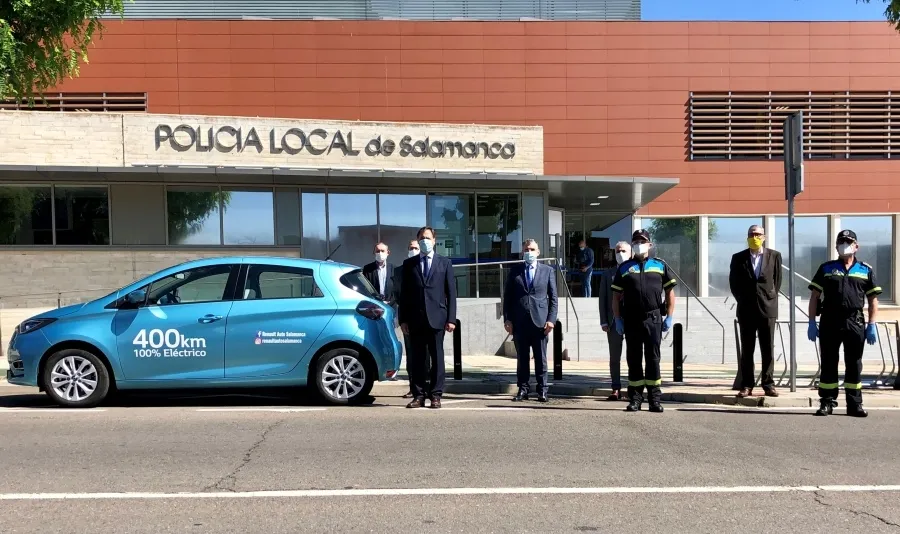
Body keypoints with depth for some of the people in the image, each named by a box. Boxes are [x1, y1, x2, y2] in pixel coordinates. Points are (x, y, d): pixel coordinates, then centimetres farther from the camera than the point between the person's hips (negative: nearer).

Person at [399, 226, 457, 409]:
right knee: (416, 358, 3)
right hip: (415, 318, 1)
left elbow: (451, 292, 4)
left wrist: (451, 318, -4)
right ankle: (419, 395, 10)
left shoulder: (445, 262, 8)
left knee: (437, 357, 2)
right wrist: (403, 319, 1)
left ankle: (436, 395, 8)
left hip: (436, 317, -1)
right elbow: (404, 293, 8)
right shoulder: (409, 263, 11)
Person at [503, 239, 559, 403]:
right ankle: (523, 389, 13)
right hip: (519, 322, 1)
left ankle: (542, 390, 10)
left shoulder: (547, 270, 9)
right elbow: (507, 296, 9)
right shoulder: (514, 271, 10)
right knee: (522, 358, 5)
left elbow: (553, 297, 6)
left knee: (540, 358, 2)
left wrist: (551, 319, -4)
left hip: (540, 321, -1)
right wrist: (507, 319, 1)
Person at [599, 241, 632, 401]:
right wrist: (604, 321, -1)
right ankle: (616, 389, 12)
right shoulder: (608, 274, 9)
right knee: (614, 358, 6)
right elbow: (603, 299, 6)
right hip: (614, 321, 2)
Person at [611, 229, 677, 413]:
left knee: (653, 358, 4)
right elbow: (617, 296, 7)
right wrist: (618, 320, 1)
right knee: (633, 359, 5)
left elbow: (670, 292, 7)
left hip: (653, 319, 0)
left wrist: (669, 317, 0)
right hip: (631, 320, 1)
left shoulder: (660, 265, 9)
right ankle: (635, 398, 13)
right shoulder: (624, 268, 8)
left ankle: (654, 398, 11)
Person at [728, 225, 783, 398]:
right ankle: (746, 385, 7)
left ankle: (768, 384, 11)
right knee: (747, 350, 3)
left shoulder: (774, 256, 5)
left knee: (768, 349, 3)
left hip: (768, 308, 0)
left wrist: (771, 298, 5)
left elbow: (777, 280, 10)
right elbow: (733, 282, 9)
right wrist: (742, 300, 4)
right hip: (746, 310, 0)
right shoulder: (738, 258, 4)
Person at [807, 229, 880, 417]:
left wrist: (872, 325, -2)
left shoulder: (866, 270, 9)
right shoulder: (826, 268, 7)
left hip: (855, 323, 1)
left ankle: (855, 404, 16)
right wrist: (812, 322, -2)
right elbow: (814, 296, 5)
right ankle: (827, 402, 11)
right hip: (830, 322, 0)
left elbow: (873, 300, 7)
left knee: (854, 365, 8)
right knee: (828, 364, 4)